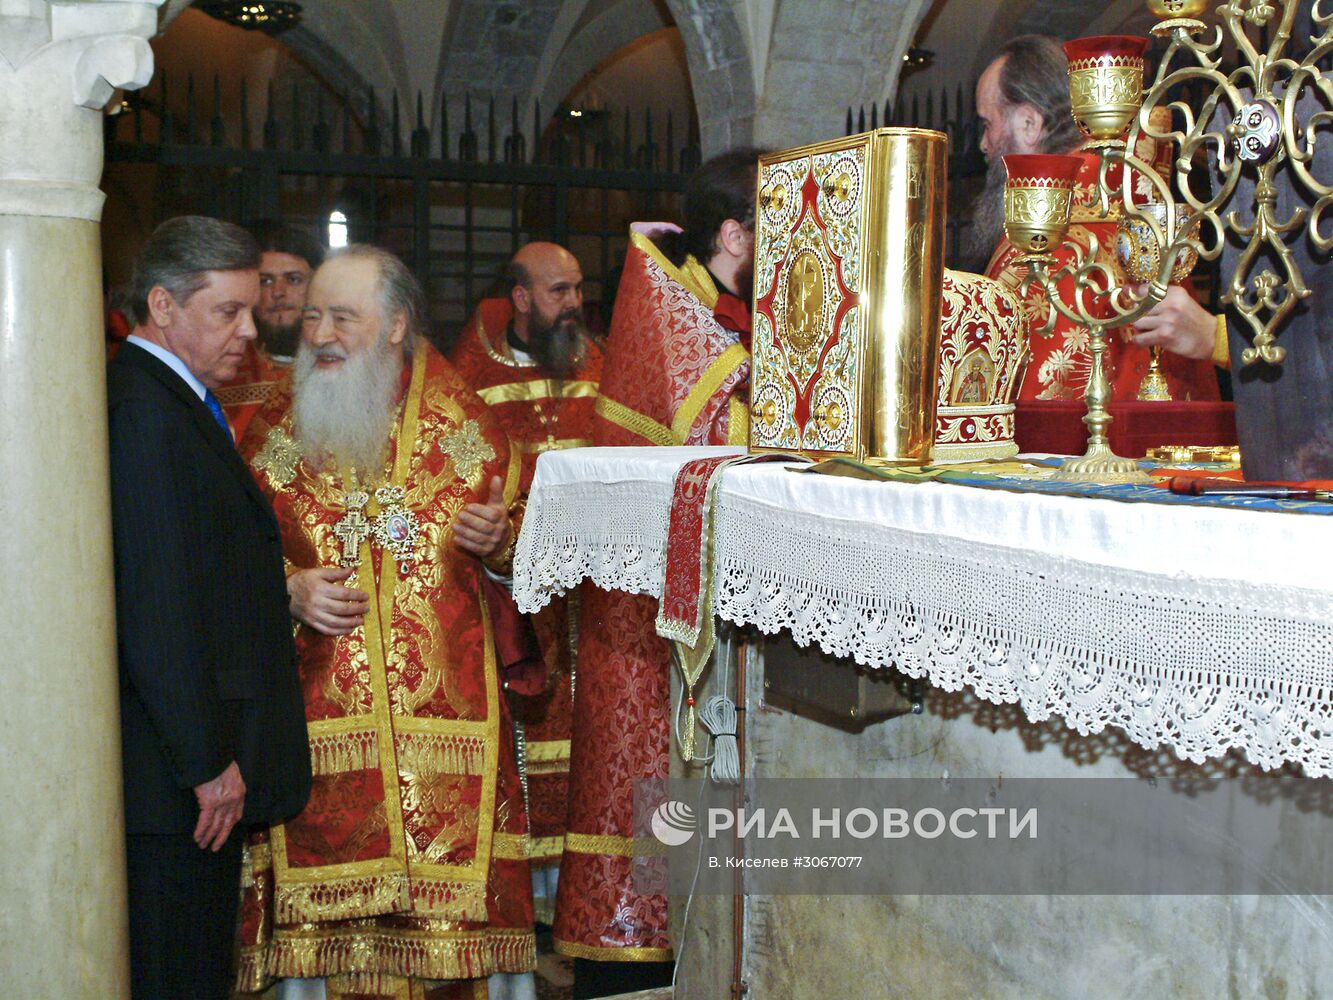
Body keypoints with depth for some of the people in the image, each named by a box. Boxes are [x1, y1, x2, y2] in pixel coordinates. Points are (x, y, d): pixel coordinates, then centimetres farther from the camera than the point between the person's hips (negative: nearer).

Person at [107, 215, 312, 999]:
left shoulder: (183, 405, 17)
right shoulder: (139, 412, -16)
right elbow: (156, 606, -21)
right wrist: (207, 760, -19)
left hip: (204, 762, 10)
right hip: (173, 779, -10)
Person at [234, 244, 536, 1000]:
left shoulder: (461, 420, 5)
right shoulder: (277, 428, 7)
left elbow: (523, 529, 11)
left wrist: (499, 537, -12)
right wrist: (289, 590, -9)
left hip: (447, 706, 0)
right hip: (320, 705, 1)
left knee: (453, 869, 0)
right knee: (325, 865, 2)